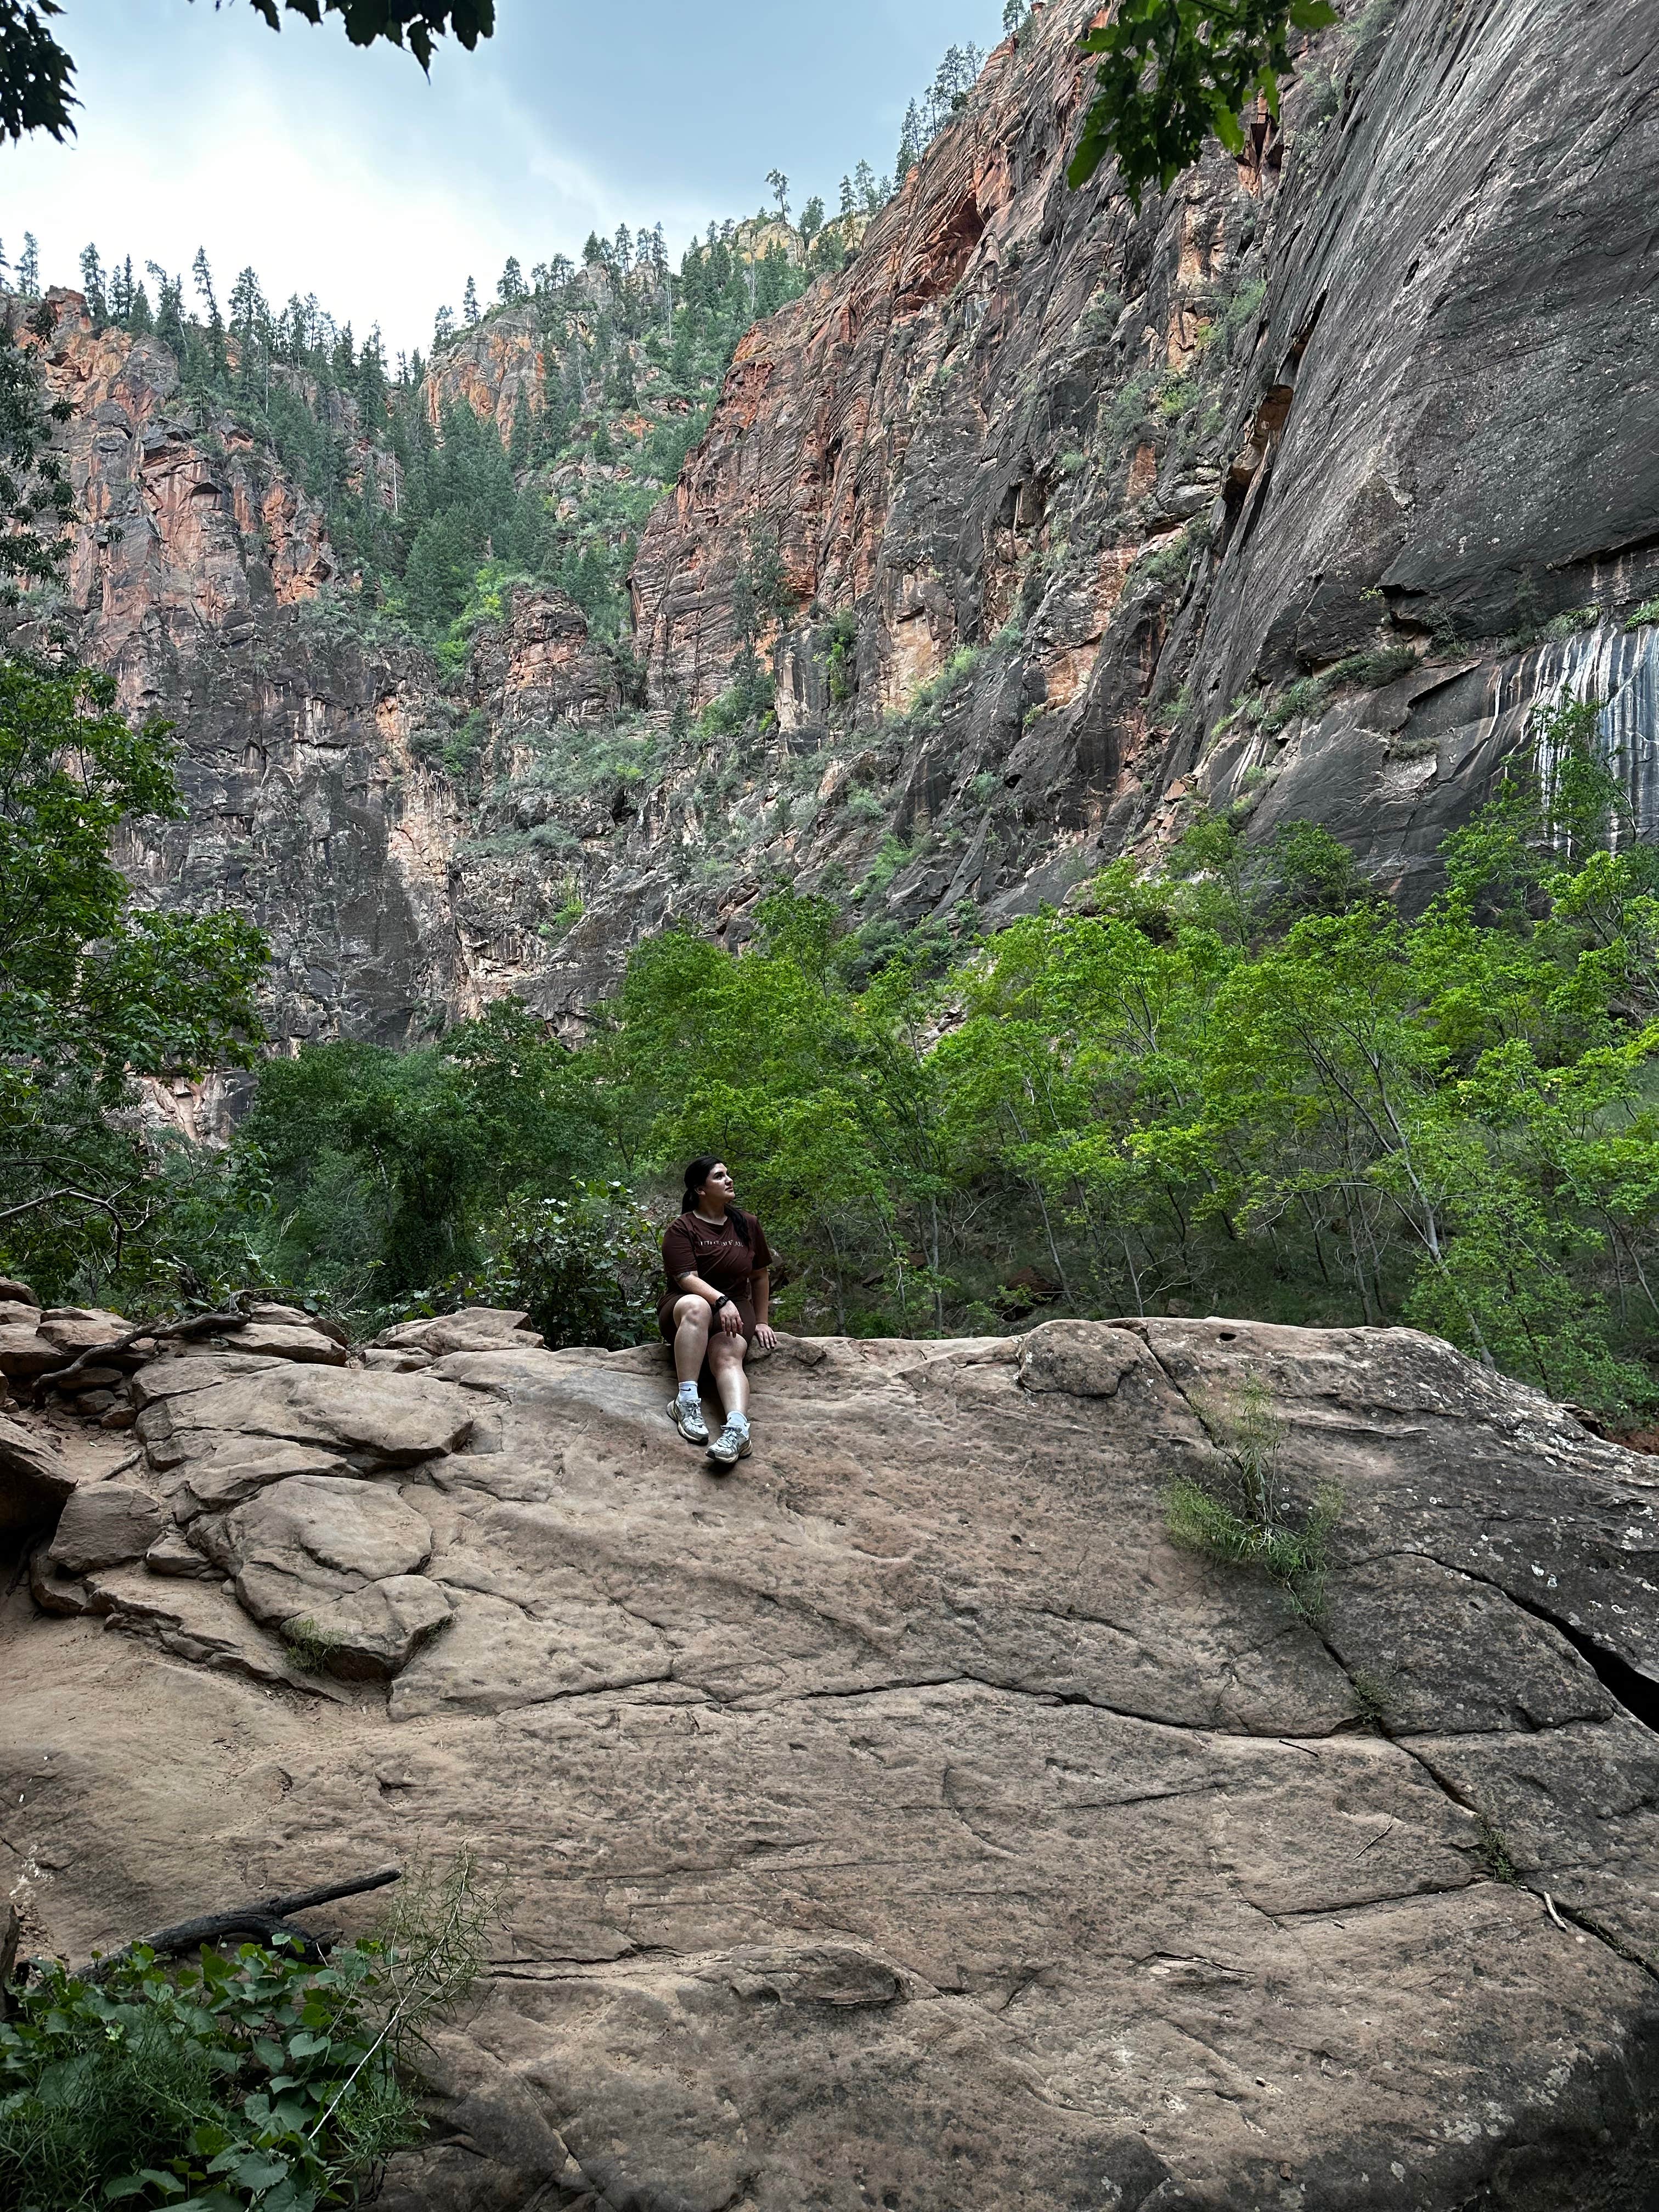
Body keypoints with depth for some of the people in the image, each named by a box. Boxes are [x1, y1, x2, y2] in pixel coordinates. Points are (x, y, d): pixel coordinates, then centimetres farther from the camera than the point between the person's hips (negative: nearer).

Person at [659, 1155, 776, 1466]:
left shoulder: (747, 1225, 12)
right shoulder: (681, 1229, -3)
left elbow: (760, 1275, 21)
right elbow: (686, 1278, -15)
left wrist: (760, 1323, 18)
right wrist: (721, 1301, -31)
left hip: (734, 1309, 2)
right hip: (684, 1307, -2)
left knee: (728, 1357, -32)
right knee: (696, 1306, -41)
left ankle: (737, 1428, -57)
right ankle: (687, 1401, -44)